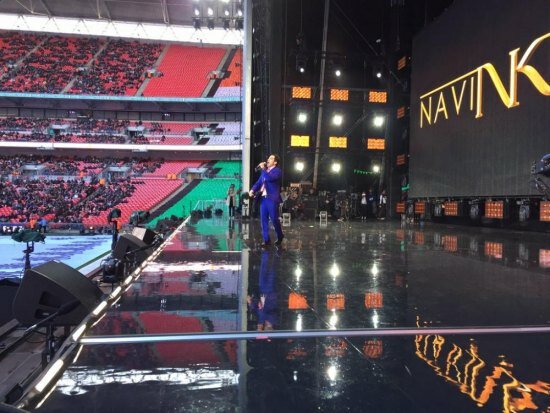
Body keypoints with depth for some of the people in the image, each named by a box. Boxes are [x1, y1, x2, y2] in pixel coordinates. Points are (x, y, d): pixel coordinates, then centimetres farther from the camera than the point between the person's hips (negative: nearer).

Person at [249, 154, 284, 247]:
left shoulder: (277, 170, -4)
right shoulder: (265, 171, 18)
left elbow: (269, 178, -23)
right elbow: (259, 182, 18)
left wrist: (263, 169, -14)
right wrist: (252, 190, 0)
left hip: (272, 199, -7)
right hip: (263, 198, 7)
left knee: (274, 219, -1)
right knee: (264, 220, 5)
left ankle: (280, 236, 21)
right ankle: (266, 240, 12)